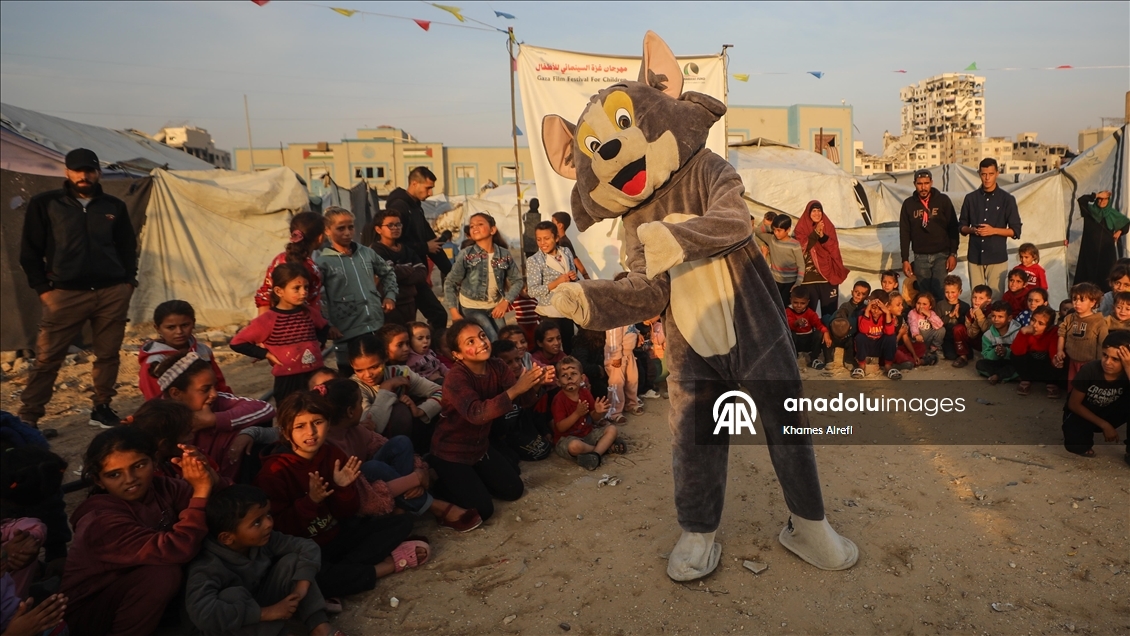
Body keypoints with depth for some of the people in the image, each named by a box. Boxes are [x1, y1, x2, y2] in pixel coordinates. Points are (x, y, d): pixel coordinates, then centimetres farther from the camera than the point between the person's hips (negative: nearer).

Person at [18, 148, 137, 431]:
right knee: (47, 358, -2)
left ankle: (102, 408, 19)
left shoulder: (114, 206, 12)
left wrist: (128, 281, 5)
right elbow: (30, 251, 5)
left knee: (109, 354, 6)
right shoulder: (45, 204, 5)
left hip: (112, 292, 2)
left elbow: (128, 248, 17)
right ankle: (28, 417, 7)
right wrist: (42, 288, -2)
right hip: (65, 294, -2)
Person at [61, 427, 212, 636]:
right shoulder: (101, 521, -28)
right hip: (89, 613, -7)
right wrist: (201, 491, -38)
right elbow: (177, 550, -41)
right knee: (164, 573, -31)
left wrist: (209, 478, -35)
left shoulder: (161, 487, -9)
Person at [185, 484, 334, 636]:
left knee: (292, 560, -13)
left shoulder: (263, 540, -14)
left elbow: (308, 547, -9)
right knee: (232, 595, -34)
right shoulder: (208, 566, -31)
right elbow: (202, 613, -46)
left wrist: (302, 586, -26)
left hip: (262, 604, 5)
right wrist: (265, 613, -38)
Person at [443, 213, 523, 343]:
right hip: (471, 307, -4)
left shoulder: (504, 254, -5)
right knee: (493, 341, -17)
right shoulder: (465, 255, -13)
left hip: (495, 306, 4)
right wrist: (454, 312, -15)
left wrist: (505, 302, -12)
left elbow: (517, 280, 1)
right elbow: (450, 284, -8)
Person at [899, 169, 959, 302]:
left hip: (942, 255, -1)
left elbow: (953, 228, 0)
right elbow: (904, 233, 5)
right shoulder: (908, 204, 4)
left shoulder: (943, 200, 0)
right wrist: (905, 259, 1)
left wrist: (953, 254, -6)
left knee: (940, 292, -9)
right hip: (920, 257, 2)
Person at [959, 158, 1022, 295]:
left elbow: (1015, 231, 1)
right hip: (975, 257, 2)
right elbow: (962, 226, 13)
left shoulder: (1007, 199, 2)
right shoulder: (971, 198, 7)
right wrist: (972, 230, -9)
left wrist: (993, 230, -15)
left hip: (997, 258, -2)